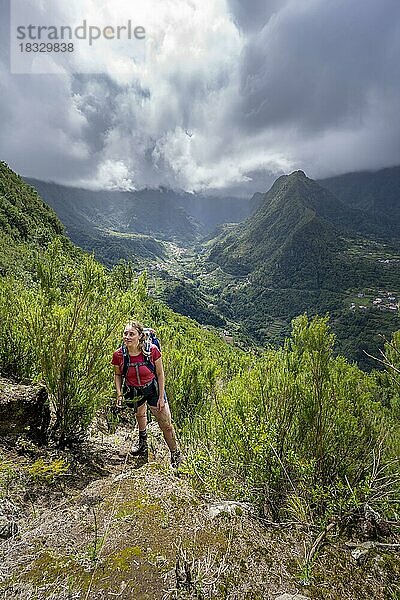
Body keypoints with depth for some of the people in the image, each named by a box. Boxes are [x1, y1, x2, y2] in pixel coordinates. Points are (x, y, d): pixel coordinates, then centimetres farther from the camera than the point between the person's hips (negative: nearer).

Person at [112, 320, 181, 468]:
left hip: (152, 388, -2)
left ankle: (175, 455, 27)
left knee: (166, 424, 1)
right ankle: (143, 444, 60)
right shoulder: (118, 355, -22)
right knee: (140, 415, 30)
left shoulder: (152, 350, -28)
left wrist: (161, 397, -11)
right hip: (133, 392, 3)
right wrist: (119, 394, -10)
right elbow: (117, 375, -1)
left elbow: (160, 374, -14)